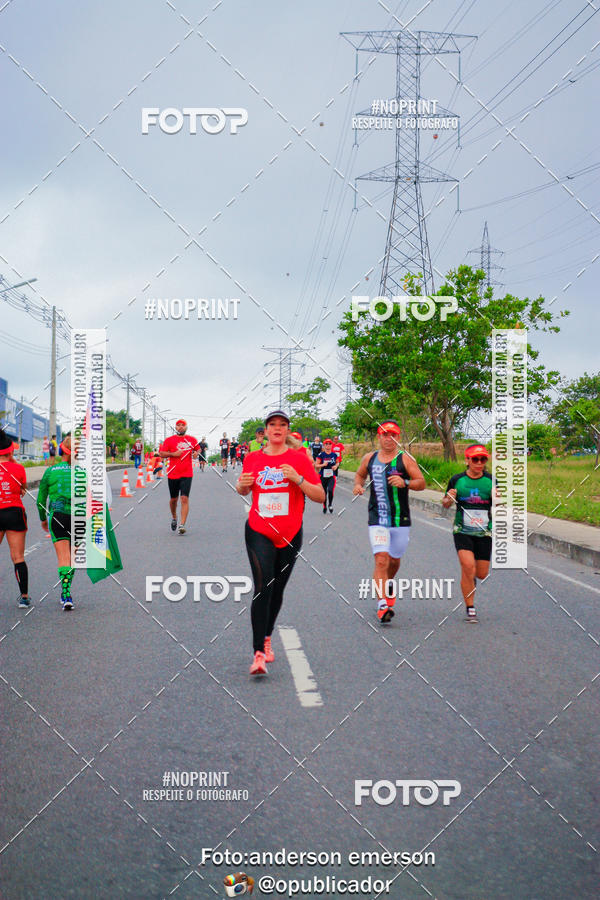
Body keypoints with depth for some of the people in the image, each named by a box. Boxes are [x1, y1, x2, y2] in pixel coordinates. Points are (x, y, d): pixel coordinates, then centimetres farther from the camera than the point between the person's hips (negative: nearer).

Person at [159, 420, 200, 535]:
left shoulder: (192, 440, 8)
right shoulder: (169, 440, 1)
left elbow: (197, 448, 26)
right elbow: (161, 453, 0)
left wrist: (196, 454, 3)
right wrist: (173, 454, -15)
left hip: (187, 474, 0)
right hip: (173, 474, 0)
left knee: (185, 499, -12)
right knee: (173, 499, 12)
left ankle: (182, 525, -14)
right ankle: (174, 518, 40)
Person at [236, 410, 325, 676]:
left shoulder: (298, 458, -2)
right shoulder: (252, 458, 3)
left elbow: (320, 496, -5)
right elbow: (243, 490, 21)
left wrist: (298, 479, -19)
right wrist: (242, 484, -3)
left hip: (290, 534, 1)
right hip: (259, 532, -1)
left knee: (277, 590, 12)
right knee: (262, 587, -15)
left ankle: (266, 638, 35)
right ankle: (258, 652, -17)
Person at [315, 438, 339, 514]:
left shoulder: (334, 455, 2)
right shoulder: (321, 455, -5)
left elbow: (337, 462, 19)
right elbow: (316, 465, -3)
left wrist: (336, 466, -2)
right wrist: (323, 465, -20)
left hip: (332, 476, 0)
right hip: (323, 476, 0)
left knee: (330, 490, -21)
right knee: (324, 492, 8)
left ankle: (330, 505, 4)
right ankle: (324, 507, 33)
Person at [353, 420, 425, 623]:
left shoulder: (405, 459, -1)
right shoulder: (369, 458, 7)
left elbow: (421, 483, -2)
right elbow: (360, 474, 26)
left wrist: (405, 483, -21)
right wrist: (358, 484, 5)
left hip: (401, 520, 0)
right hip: (377, 520, 0)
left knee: (394, 560, 15)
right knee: (381, 560, -15)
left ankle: (387, 586, 47)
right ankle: (382, 604, -19)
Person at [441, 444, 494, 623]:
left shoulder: (491, 481, 2)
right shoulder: (457, 480, 0)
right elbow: (445, 504, 11)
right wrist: (449, 499, -12)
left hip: (484, 532, 2)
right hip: (462, 531, -2)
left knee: (482, 573, 4)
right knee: (468, 566, -19)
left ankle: (470, 577, 43)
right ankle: (470, 609, -6)